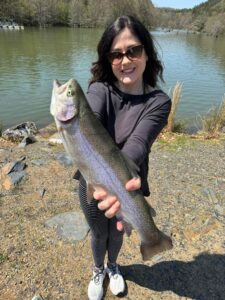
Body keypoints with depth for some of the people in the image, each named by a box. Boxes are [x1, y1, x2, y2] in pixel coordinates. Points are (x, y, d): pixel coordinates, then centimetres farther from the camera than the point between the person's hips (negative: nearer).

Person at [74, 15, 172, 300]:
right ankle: (98, 271, 59)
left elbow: (137, 144, -33)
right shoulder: (99, 90, -16)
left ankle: (113, 267, 63)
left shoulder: (158, 101, -16)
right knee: (99, 234, 25)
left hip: (127, 187, 1)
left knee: (117, 233, 27)